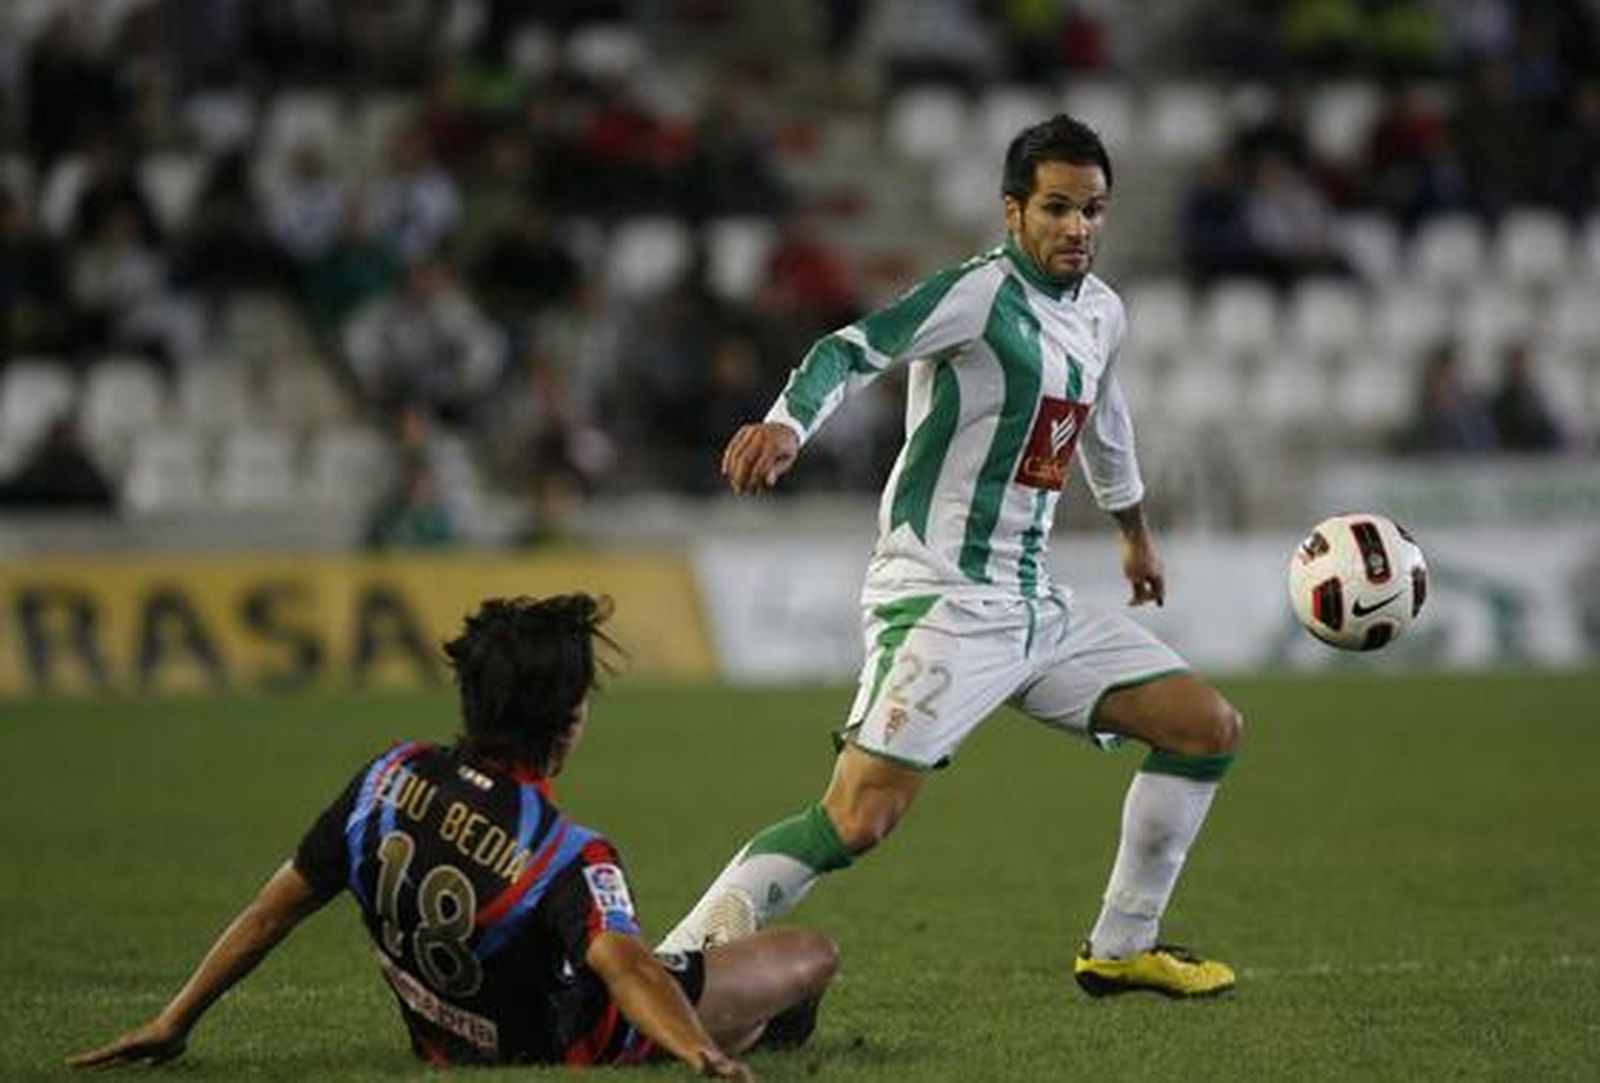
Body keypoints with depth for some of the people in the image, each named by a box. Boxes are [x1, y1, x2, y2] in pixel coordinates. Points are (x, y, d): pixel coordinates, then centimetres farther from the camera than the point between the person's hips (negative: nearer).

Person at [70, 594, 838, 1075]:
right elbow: (624, 964, -48)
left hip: (444, 1039, 6)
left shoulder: (388, 781, -14)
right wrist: (699, 1051, -61)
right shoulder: (570, 858, -30)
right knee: (814, 955, 4)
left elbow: (272, 913, -7)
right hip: (567, 1049, -6)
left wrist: (170, 1024, 0)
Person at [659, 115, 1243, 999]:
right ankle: (673, 965, -16)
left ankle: (1121, 950, 19)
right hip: (941, 599, -9)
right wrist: (787, 424, -47)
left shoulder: (1100, 313, 14)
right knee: (857, 820, -22)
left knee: (1211, 729, 9)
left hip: (1030, 607, 9)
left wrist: (1133, 530, 49)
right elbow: (854, 350, -27)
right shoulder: (980, 294, -12)